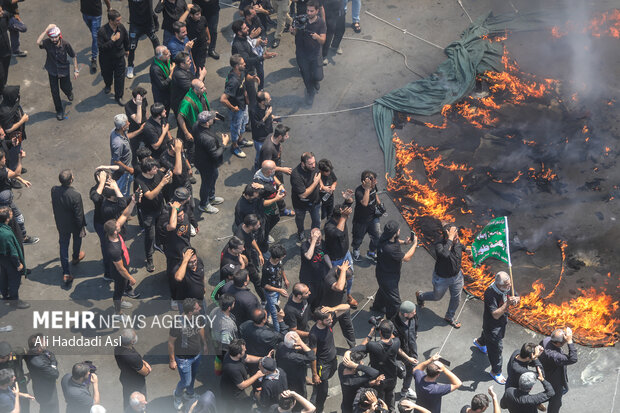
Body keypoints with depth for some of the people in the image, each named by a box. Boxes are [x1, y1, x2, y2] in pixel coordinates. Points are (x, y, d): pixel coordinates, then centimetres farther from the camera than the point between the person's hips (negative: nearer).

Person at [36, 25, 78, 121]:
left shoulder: (65, 44, -23)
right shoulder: (47, 43, -24)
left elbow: (73, 56, -8)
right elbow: (38, 42, -47)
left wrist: (76, 70, -7)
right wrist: (46, 29, -46)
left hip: (64, 70, 0)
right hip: (52, 71, 0)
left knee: (65, 87, 19)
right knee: (55, 91, 8)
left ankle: (69, 92, 59)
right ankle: (59, 110, 30)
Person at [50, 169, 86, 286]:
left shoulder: (54, 190, -21)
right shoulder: (75, 196, -35)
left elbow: (54, 206, -1)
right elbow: (79, 215, -25)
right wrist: (82, 228, -9)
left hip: (61, 224, 3)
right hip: (74, 224, -3)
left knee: (63, 246, 16)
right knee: (77, 239, 29)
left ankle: (66, 274, 21)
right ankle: (76, 257, 57)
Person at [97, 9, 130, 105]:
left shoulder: (121, 27, -15)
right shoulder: (102, 31, -29)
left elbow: (126, 38, 7)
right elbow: (101, 47, -31)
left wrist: (127, 49, 22)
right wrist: (113, 40, -36)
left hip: (119, 57, 2)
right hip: (106, 59, -2)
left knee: (120, 77, 7)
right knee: (107, 74, 23)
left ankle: (118, 97, 24)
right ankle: (108, 86, 58)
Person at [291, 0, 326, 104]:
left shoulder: (321, 22, -13)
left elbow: (323, 41, -18)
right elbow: (296, 33, 2)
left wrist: (318, 37, -41)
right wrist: (293, 31, -23)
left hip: (315, 53, -1)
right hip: (302, 54, 1)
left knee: (318, 77, -6)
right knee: (306, 77, 10)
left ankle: (315, 80, 34)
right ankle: (310, 92, 40)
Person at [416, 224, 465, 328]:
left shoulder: (457, 242, -16)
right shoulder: (439, 245, -35)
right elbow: (445, 254, -58)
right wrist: (450, 238, -53)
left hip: (457, 276, 5)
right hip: (441, 279, -5)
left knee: (456, 299, 19)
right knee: (437, 296, 22)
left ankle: (449, 317, 47)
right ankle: (420, 296, 54)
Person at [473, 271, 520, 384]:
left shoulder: (507, 287, -19)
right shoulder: (490, 293, -40)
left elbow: (516, 298, -4)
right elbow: (496, 315, -39)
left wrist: (515, 300, -29)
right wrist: (507, 303, -49)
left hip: (503, 320, 7)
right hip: (492, 323, -7)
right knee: (496, 348, 8)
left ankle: (480, 342, 71)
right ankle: (496, 372, 30)